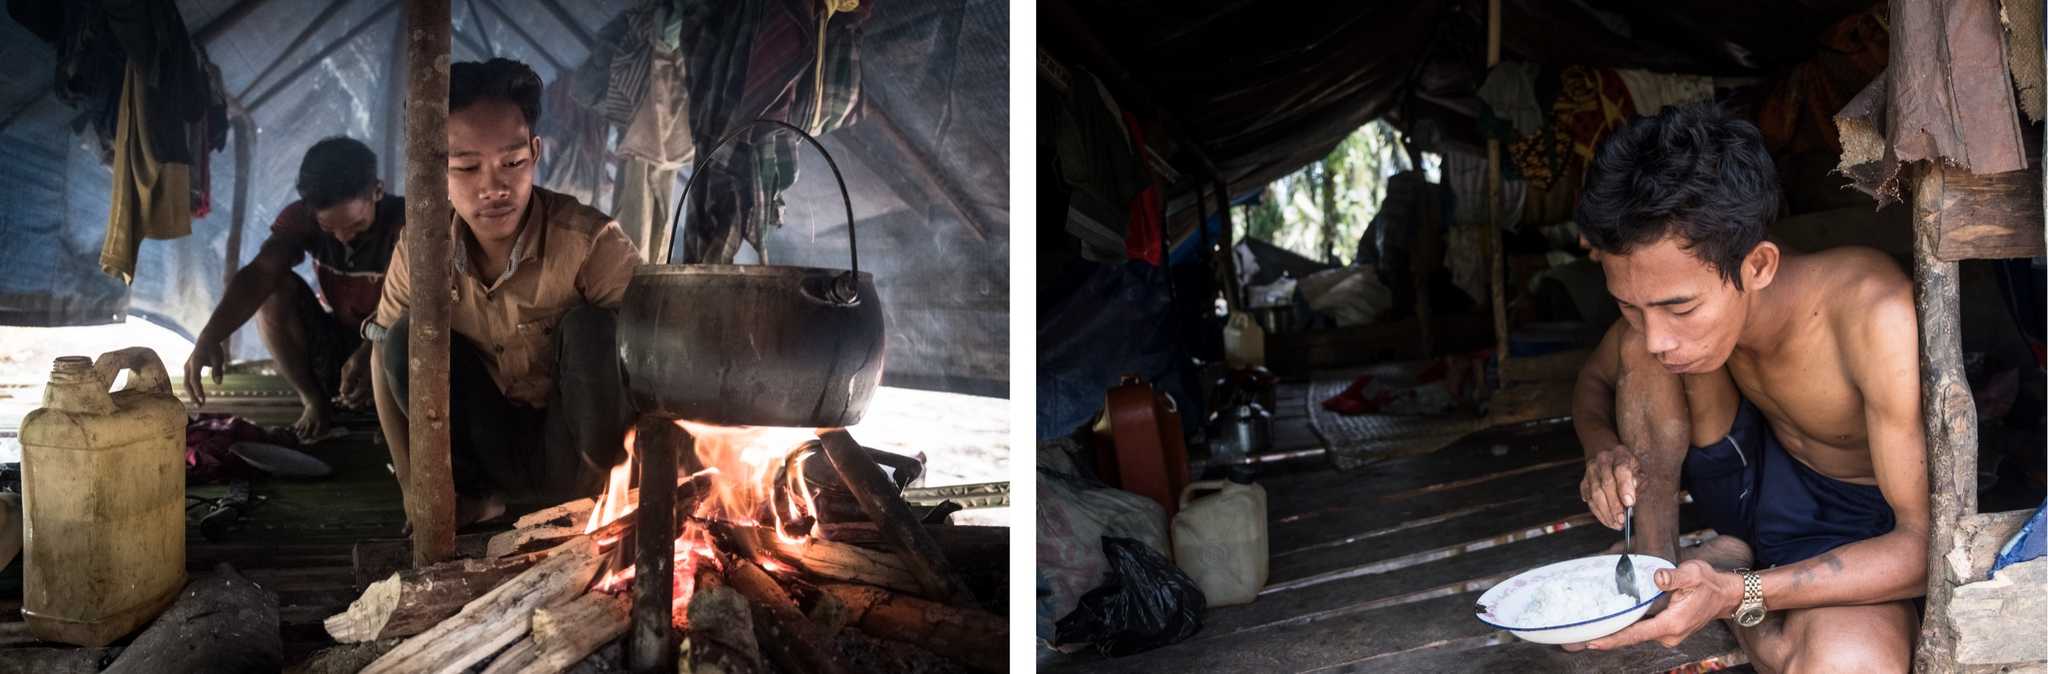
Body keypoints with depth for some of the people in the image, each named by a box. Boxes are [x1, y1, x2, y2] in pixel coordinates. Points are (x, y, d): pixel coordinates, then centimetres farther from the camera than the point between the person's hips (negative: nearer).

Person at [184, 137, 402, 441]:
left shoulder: (403, 223, -23)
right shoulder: (302, 217, -12)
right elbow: (260, 273, -28)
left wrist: (369, 354, -58)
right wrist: (210, 337, -46)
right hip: (332, 350, 4)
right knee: (275, 289, -21)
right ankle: (315, 401, -6)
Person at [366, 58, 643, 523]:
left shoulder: (591, 243, -23)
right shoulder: (420, 251, -10)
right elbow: (385, 358, 0)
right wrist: (419, 492, -7)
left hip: (574, 460, -4)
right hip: (494, 454, 4)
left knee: (591, 328, -29)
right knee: (408, 339, -17)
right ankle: (474, 494, -4)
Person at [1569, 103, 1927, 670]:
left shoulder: (1877, 316, -35)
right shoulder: (1678, 286, -18)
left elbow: (1929, 543, -32)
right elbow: (1595, 382, 4)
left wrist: (1737, 593, -44)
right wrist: (1605, 450, -21)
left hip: (1867, 527, -4)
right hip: (1762, 484, 4)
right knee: (1640, 354, -19)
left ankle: (1725, 569, -8)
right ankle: (1659, 562, -9)